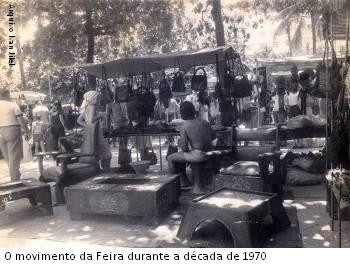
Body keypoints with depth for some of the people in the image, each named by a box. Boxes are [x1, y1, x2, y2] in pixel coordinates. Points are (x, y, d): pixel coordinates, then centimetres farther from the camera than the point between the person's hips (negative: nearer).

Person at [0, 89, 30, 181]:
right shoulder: (13, 105, -4)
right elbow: (20, 120, -9)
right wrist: (26, 131, -2)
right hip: (12, 131, -4)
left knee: (8, 157, 16)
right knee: (14, 157, 0)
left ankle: (15, 175, 25)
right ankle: (15, 180, 3)